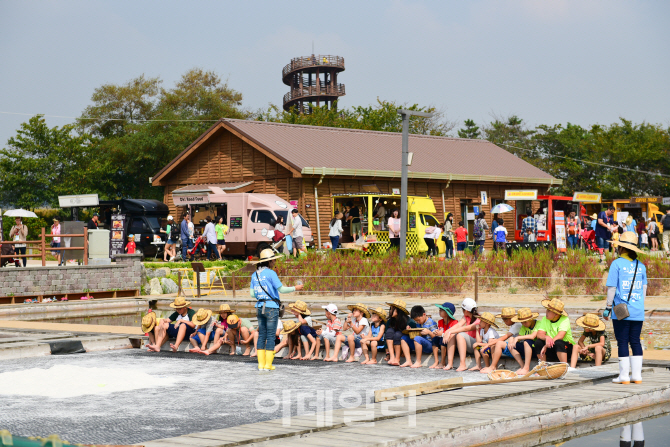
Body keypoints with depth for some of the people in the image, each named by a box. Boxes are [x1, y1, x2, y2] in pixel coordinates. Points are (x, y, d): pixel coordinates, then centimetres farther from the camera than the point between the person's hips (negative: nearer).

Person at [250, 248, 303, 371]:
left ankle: (261, 364, 8)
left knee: (261, 335, 9)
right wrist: (295, 288, 2)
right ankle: (268, 364, -3)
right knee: (271, 336, -2)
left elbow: (252, 294, 10)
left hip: (260, 307, 6)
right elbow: (281, 289, -11)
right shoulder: (270, 273, -10)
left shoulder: (255, 275, 9)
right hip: (271, 307, -6)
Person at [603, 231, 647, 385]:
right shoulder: (641, 265, 7)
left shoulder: (617, 264, -7)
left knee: (622, 342, 0)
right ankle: (637, 375, 13)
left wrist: (608, 308, 1)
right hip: (638, 312, 5)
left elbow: (611, 288, -7)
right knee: (635, 341, 10)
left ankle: (624, 376, 2)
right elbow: (644, 288, 15)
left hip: (621, 311, -5)